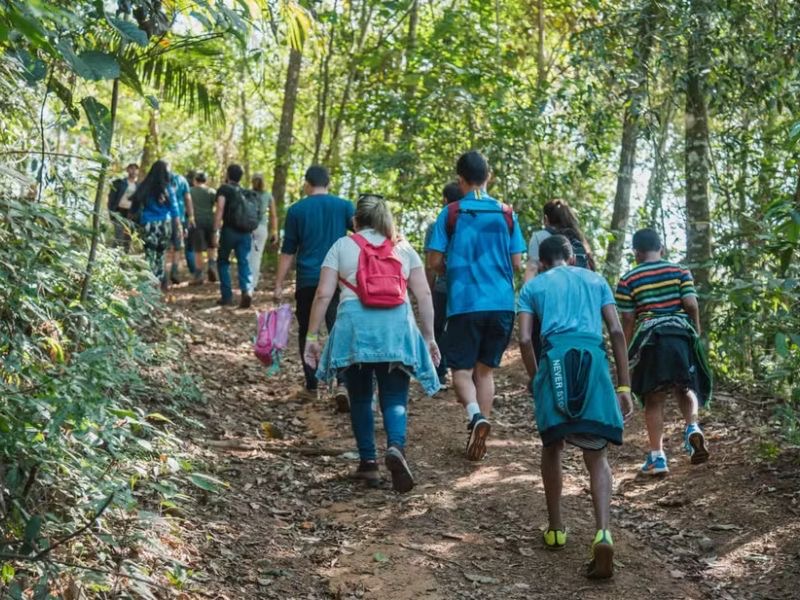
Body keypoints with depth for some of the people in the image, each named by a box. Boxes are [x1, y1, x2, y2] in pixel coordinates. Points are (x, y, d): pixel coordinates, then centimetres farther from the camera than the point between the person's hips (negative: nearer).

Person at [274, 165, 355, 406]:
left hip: (307, 280, 0)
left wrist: (279, 284, 7)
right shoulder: (344, 206, 4)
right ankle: (342, 383, -20)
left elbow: (288, 251, 3)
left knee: (306, 332, 14)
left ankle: (312, 385, 18)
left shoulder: (296, 210, 3)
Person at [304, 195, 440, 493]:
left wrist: (311, 336, 6)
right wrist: (429, 337, 13)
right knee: (394, 398, 4)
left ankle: (368, 463, 17)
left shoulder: (342, 247, 11)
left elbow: (323, 295, 3)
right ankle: (396, 447, -23)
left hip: (355, 326, -1)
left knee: (360, 397, 14)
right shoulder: (404, 249, 16)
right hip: (397, 327, 1)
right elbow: (424, 295, 9)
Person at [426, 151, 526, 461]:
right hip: (501, 304, 3)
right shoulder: (507, 214, 5)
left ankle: (475, 415, -23)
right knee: (486, 369, 14)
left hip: (464, 304, -3)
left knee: (461, 369, 5)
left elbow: (434, 261, -2)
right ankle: (479, 436, 11)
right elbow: (517, 263, 6)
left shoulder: (451, 213, -2)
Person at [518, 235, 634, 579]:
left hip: (556, 359, -1)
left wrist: (536, 380, 20)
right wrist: (624, 387, 12)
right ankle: (603, 532, -17)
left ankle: (555, 529, 26)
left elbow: (525, 339, 7)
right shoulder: (595, 280, 25)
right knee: (596, 454, 4)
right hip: (593, 360, 1)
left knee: (552, 446, 20)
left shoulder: (533, 286, 20)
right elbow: (616, 332, 13)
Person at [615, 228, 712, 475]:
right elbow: (691, 305, -3)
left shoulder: (628, 281, 2)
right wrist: (696, 332, 13)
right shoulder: (680, 271, 6)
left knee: (654, 399, 6)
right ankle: (692, 427, -10)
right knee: (686, 389, 18)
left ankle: (657, 456, 5)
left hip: (650, 339, -1)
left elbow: (628, 319, 0)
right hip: (681, 335, 1)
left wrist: (627, 352, 9)